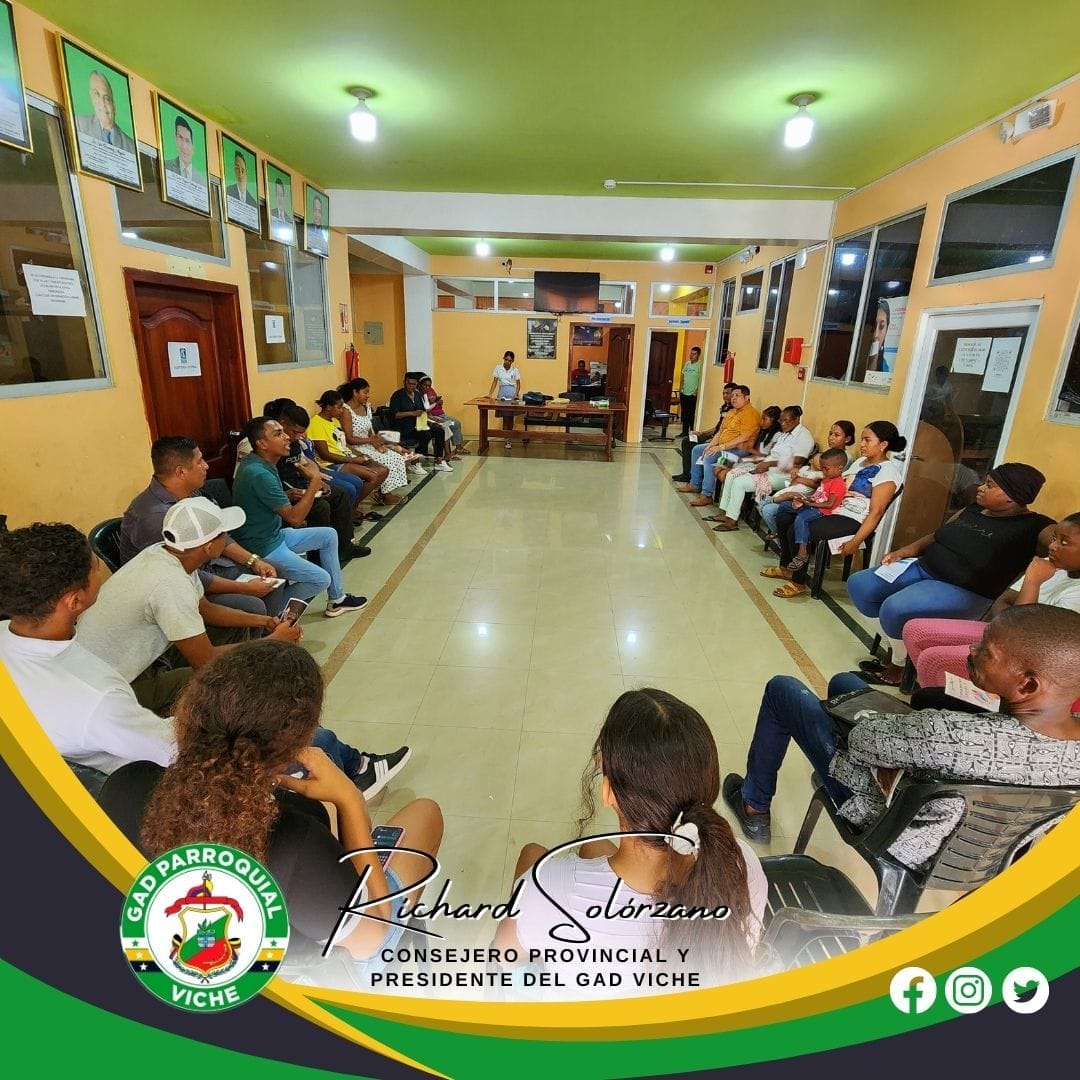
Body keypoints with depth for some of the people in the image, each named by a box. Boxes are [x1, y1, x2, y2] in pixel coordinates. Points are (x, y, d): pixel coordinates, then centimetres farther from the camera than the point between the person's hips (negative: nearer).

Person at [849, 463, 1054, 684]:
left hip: (964, 592, -8)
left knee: (895, 608, -32)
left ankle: (898, 666, -3)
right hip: (923, 568, 8)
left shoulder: (1034, 527, -8)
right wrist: (904, 551, 5)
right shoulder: (973, 510, 12)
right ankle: (896, 646, 5)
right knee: (859, 584, -6)